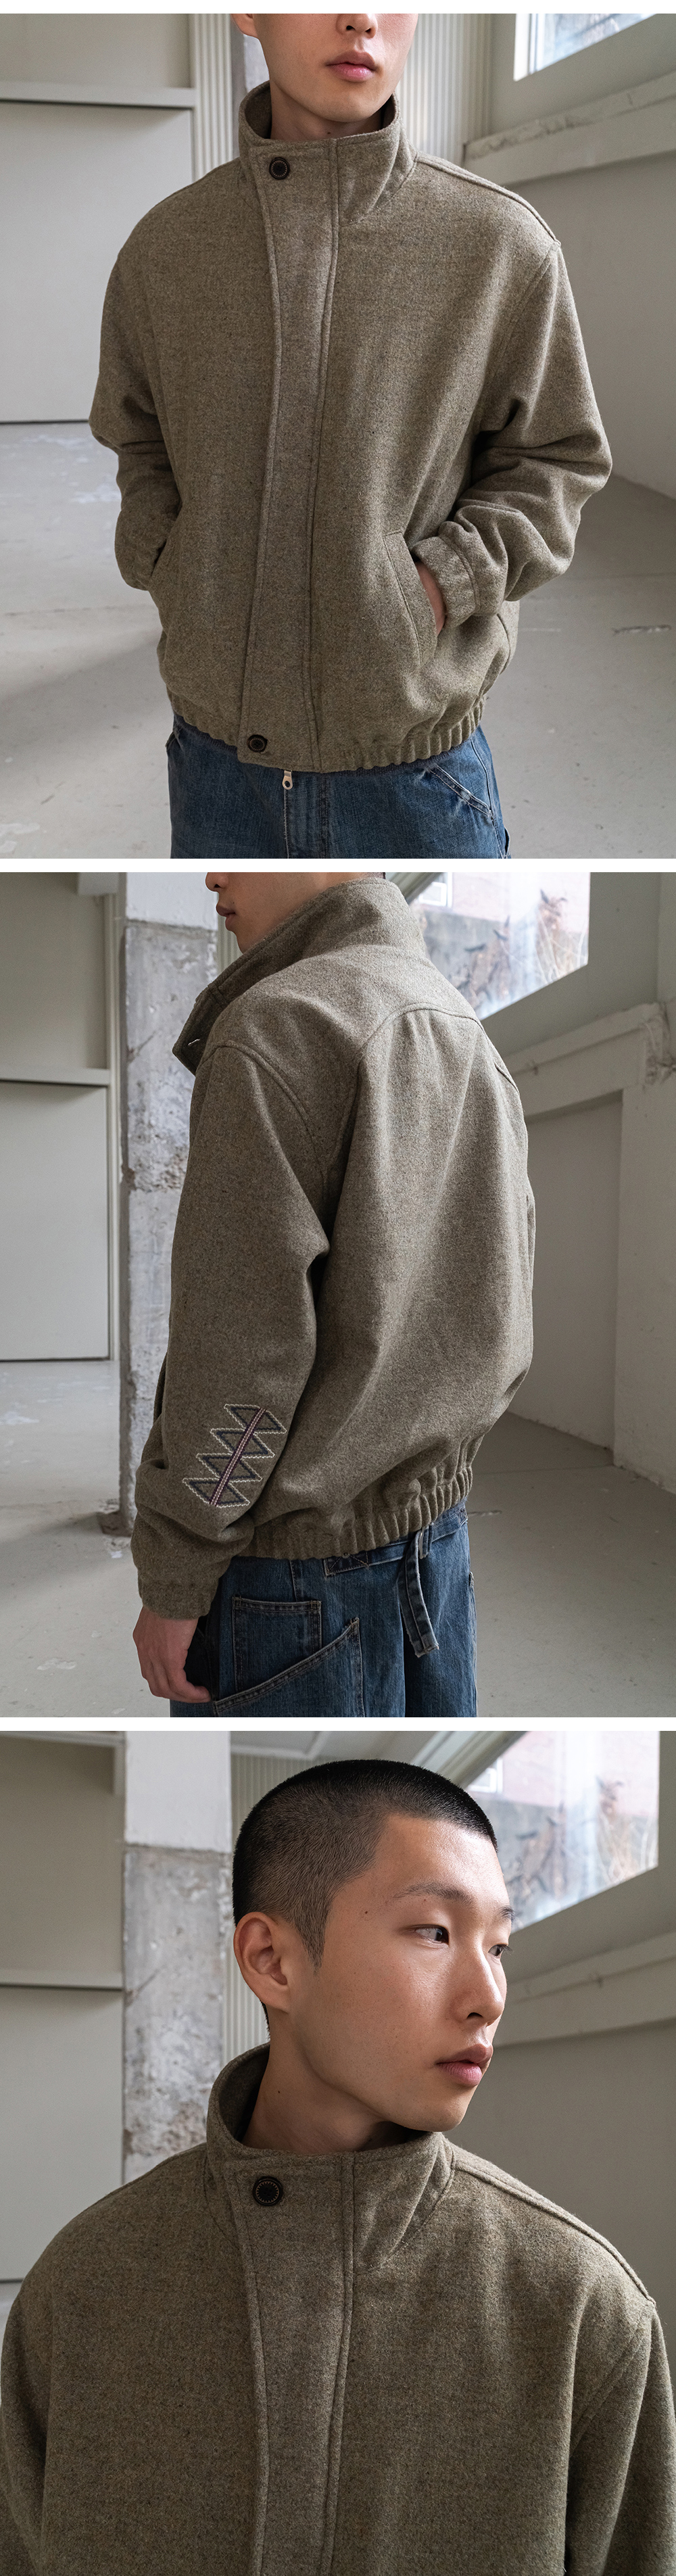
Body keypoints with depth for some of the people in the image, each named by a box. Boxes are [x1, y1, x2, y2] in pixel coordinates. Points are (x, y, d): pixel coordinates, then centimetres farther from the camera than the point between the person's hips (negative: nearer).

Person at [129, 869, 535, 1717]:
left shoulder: (275, 1028, -15)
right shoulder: (473, 1045, 13)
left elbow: (240, 1339, -19)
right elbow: (501, 1310, 16)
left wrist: (171, 1579, -13)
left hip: (294, 1555, -8)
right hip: (436, 1521, 8)